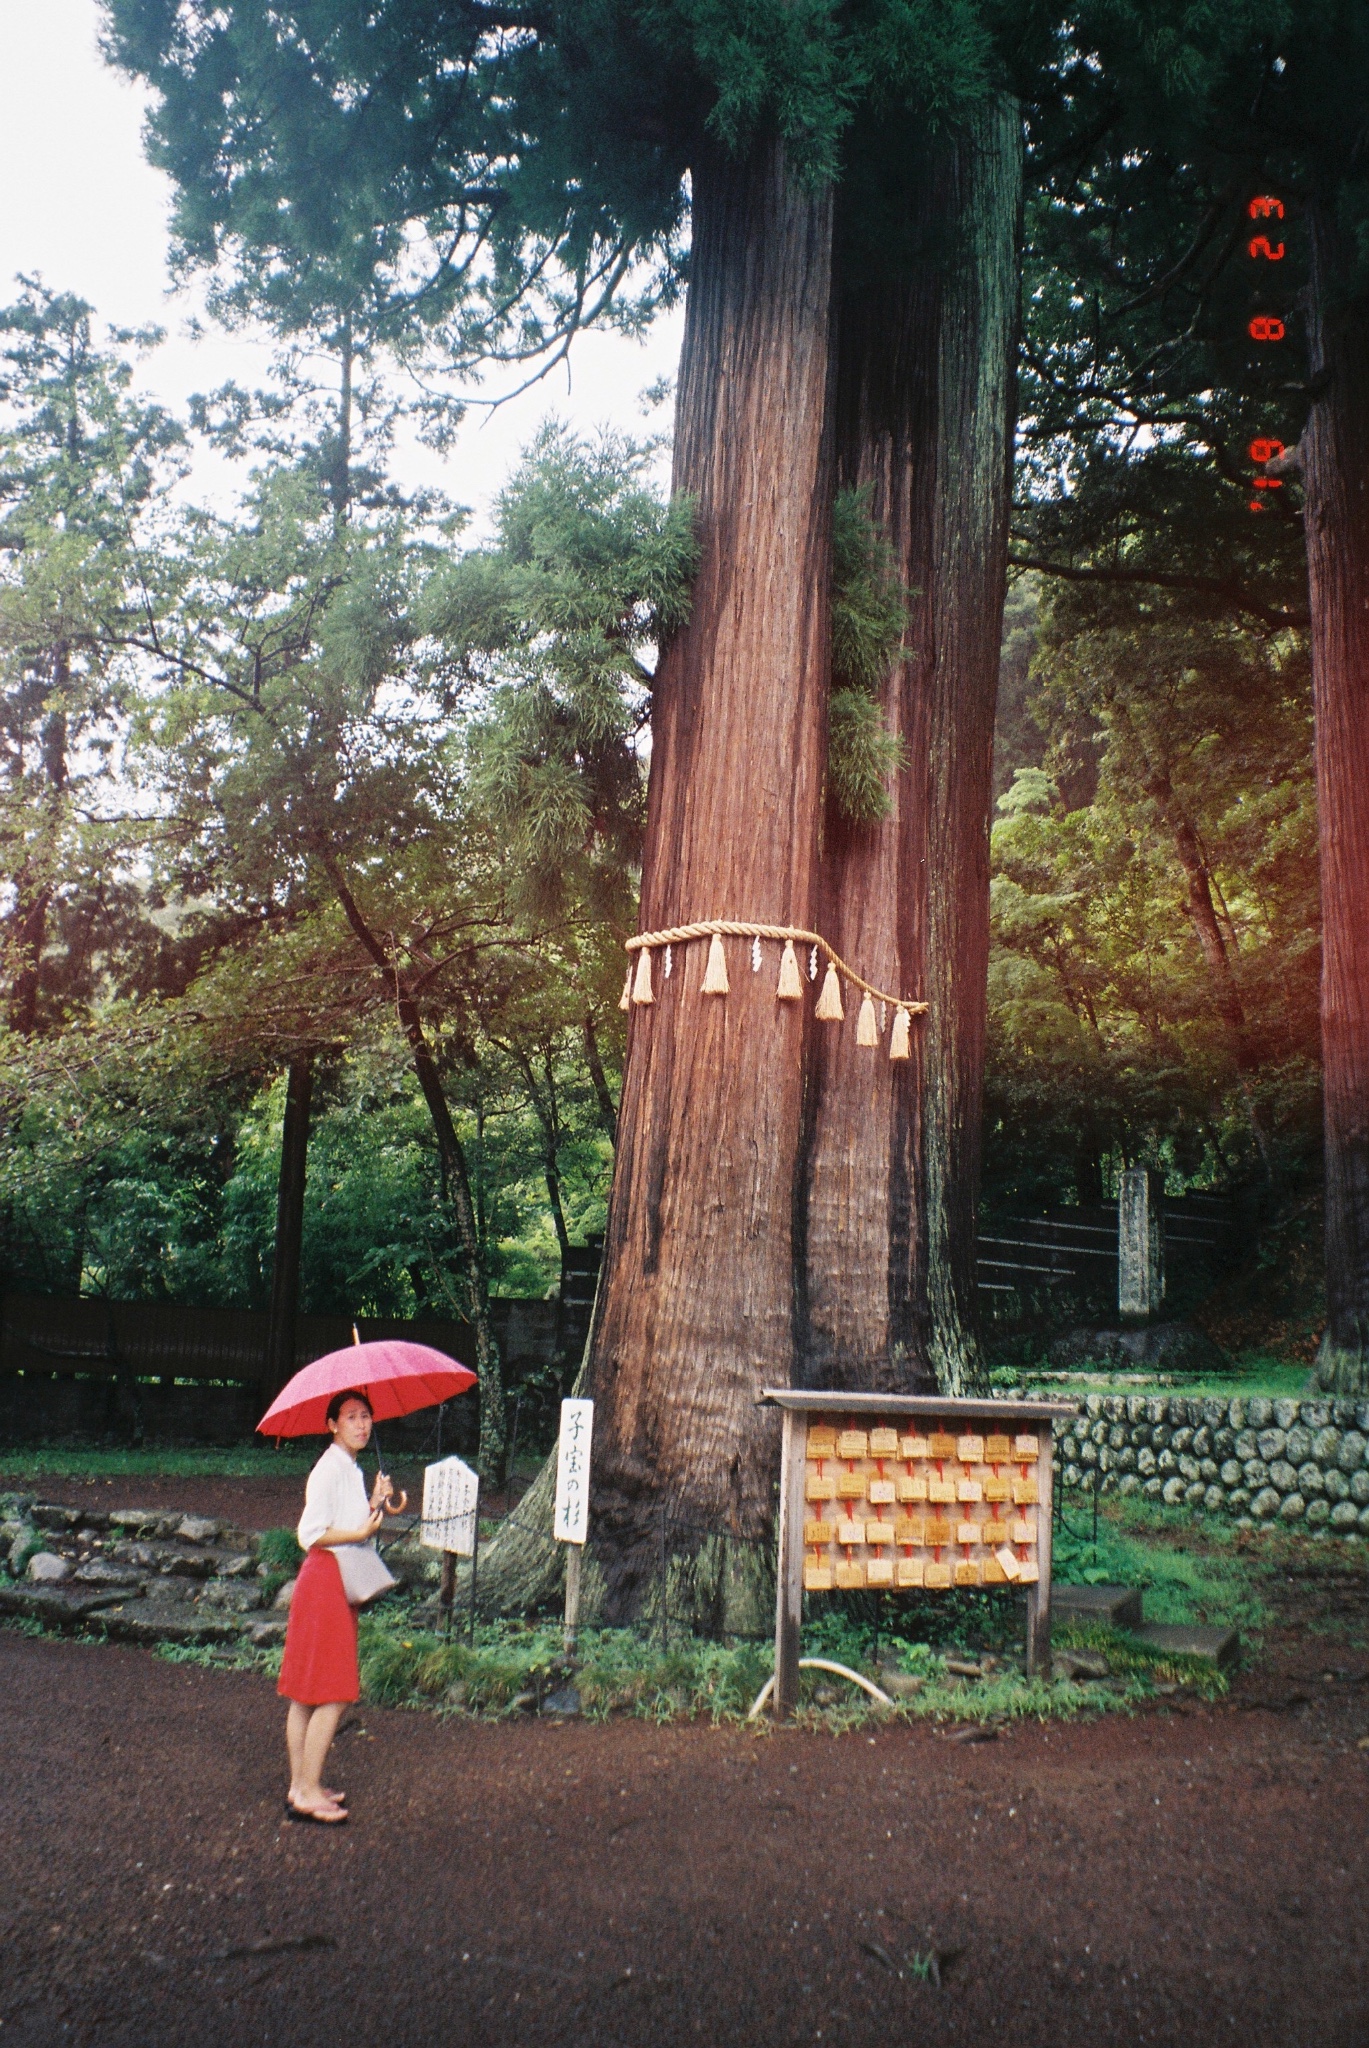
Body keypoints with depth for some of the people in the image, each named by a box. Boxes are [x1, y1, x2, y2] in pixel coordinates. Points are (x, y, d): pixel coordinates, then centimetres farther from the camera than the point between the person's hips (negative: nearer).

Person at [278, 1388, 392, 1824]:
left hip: (340, 1584, 10)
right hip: (325, 1580, -9)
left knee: (306, 1694, 13)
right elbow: (311, 1534, -19)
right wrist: (362, 1531, -23)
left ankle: (300, 1787, 20)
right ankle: (308, 1794, 1)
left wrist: (375, 1504, 0)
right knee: (333, 1695, -6)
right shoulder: (330, 1468, -14)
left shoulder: (351, 1469, 15)